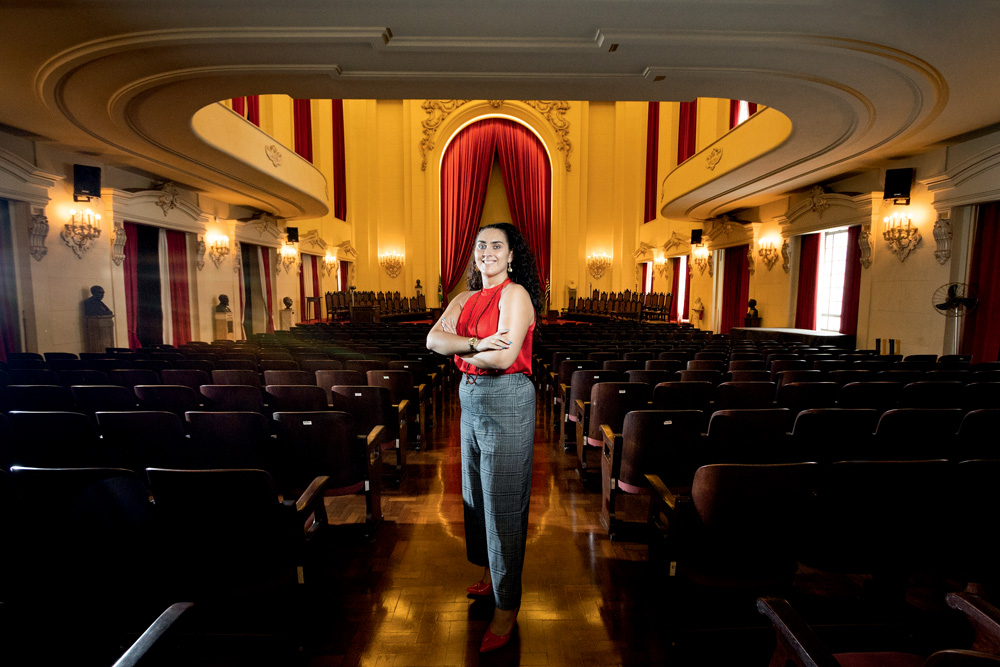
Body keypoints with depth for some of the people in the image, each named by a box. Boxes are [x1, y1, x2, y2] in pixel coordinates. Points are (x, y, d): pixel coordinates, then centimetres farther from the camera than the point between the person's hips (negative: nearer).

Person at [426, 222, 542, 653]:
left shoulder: (515, 294, -11)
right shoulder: (465, 300, 10)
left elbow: (504, 357, -23)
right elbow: (433, 339, -5)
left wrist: (462, 351, -6)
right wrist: (477, 344, -21)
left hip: (507, 401, -8)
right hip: (471, 399, 8)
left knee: (503, 502, 2)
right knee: (476, 493, 20)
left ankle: (506, 606, 21)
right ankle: (490, 571, 43)